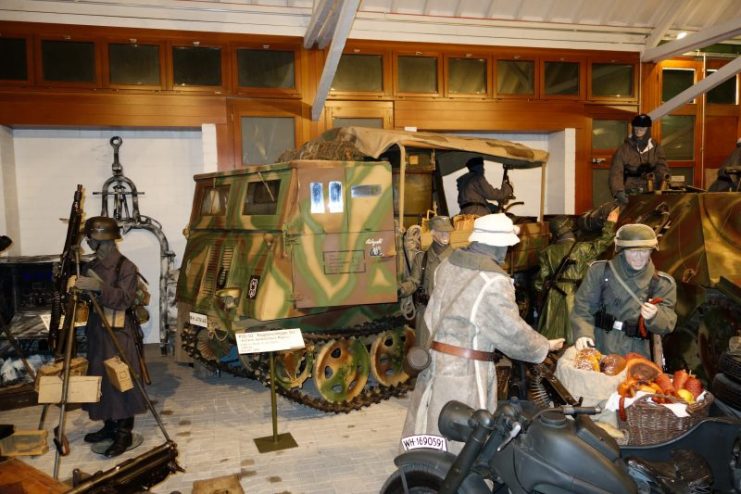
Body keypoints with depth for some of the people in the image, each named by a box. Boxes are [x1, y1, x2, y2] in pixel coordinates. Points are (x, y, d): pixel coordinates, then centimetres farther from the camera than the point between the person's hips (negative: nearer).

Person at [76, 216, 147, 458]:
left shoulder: (126, 267, -13)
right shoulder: (93, 265, 10)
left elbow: (125, 299, -24)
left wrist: (99, 287, -33)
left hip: (118, 335, -8)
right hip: (96, 331, 8)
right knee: (101, 380, 14)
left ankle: (124, 433, 5)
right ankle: (109, 426, 26)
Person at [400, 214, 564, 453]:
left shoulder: (448, 264, 2)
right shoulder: (494, 282, -19)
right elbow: (513, 332, -12)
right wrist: (546, 346, 4)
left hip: (435, 358, 7)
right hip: (466, 369, -7)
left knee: (431, 429, 19)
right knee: (461, 437, 7)